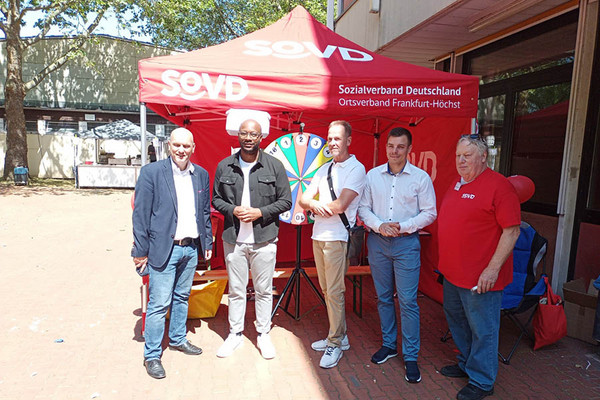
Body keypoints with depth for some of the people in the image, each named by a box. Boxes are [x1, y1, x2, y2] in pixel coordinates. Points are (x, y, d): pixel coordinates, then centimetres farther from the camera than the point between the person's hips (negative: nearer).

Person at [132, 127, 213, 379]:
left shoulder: (201, 175, 7)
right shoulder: (151, 172, -8)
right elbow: (140, 214, -8)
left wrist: (208, 242, 12)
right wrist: (141, 251, -9)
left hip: (191, 249, 5)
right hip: (163, 249, -5)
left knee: (182, 297, 19)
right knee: (159, 304, 0)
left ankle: (177, 339, 38)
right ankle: (152, 356, 16)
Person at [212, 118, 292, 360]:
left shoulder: (274, 166, -1)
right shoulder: (224, 166, 4)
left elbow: (285, 201, 0)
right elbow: (216, 199, 10)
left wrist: (260, 212, -13)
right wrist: (232, 210, -10)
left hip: (264, 239, -1)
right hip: (233, 239, 1)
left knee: (264, 290, 10)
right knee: (236, 290, 12)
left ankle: (263, 335, 27)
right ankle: (235, 333, 29)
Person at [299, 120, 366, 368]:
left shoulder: (356, 168, -7)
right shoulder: (324, 169, 16)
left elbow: (340, 205, -18)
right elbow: (303, 200, 11)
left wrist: (315, 205, -2)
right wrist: (315, 204, -12)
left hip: (337, 238, -7)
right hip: (318, 236, 8)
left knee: (334, 291, -3)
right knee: (326, 289, 13)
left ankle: (335, 343, 11)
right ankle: (339, 336, 27)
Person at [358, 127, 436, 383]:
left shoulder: (420, 177, -2)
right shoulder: (372, 175, 5)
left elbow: (429, 212, -1)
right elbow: (363, 208, 6)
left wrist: (403, 226, -14)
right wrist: (379, 225, -11)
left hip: (406, 244, -3)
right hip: (377, 242, 3)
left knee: (408, 301, -2)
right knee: (383, 297, 13)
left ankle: (410, 356, 13)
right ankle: (388, 344, 30)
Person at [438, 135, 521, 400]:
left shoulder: (499, 186, -15)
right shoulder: (457, 184, 10)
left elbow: (512, 231, -19)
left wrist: (492, 269, -21)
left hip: (480, 277, -8)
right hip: (452, 273, 9)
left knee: (482, 329, 7)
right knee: (457, 321, 22)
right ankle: (466, 364, 42)